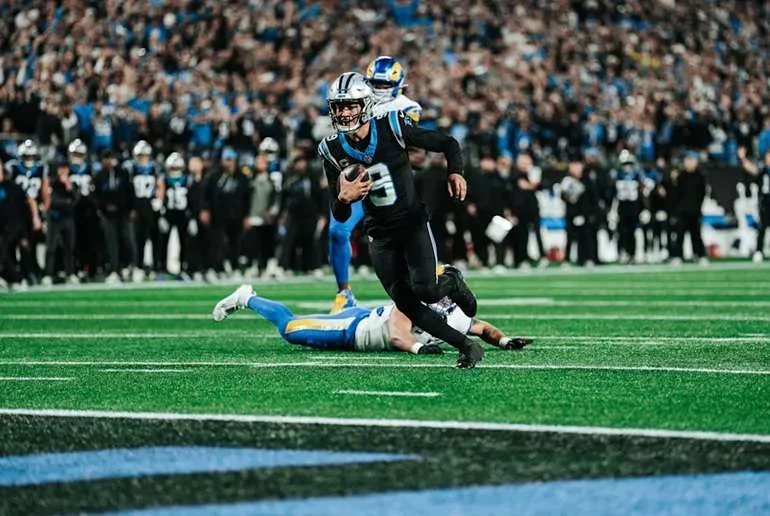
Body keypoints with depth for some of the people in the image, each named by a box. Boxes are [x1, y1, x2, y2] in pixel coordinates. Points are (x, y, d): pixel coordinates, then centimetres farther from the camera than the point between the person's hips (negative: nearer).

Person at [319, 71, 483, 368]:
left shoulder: (391, 129, -14)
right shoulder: (333, 150, -5)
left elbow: (447, 143, -3)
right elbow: (340, 216, 0)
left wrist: (455, 172, -24)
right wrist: (343, 199, -24)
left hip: (412, 222, -3)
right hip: (380, 235, 3)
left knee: (425, 291, -22)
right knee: (407, 306, -3)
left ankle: (451, 281, 15)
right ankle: (466, 346, 13)